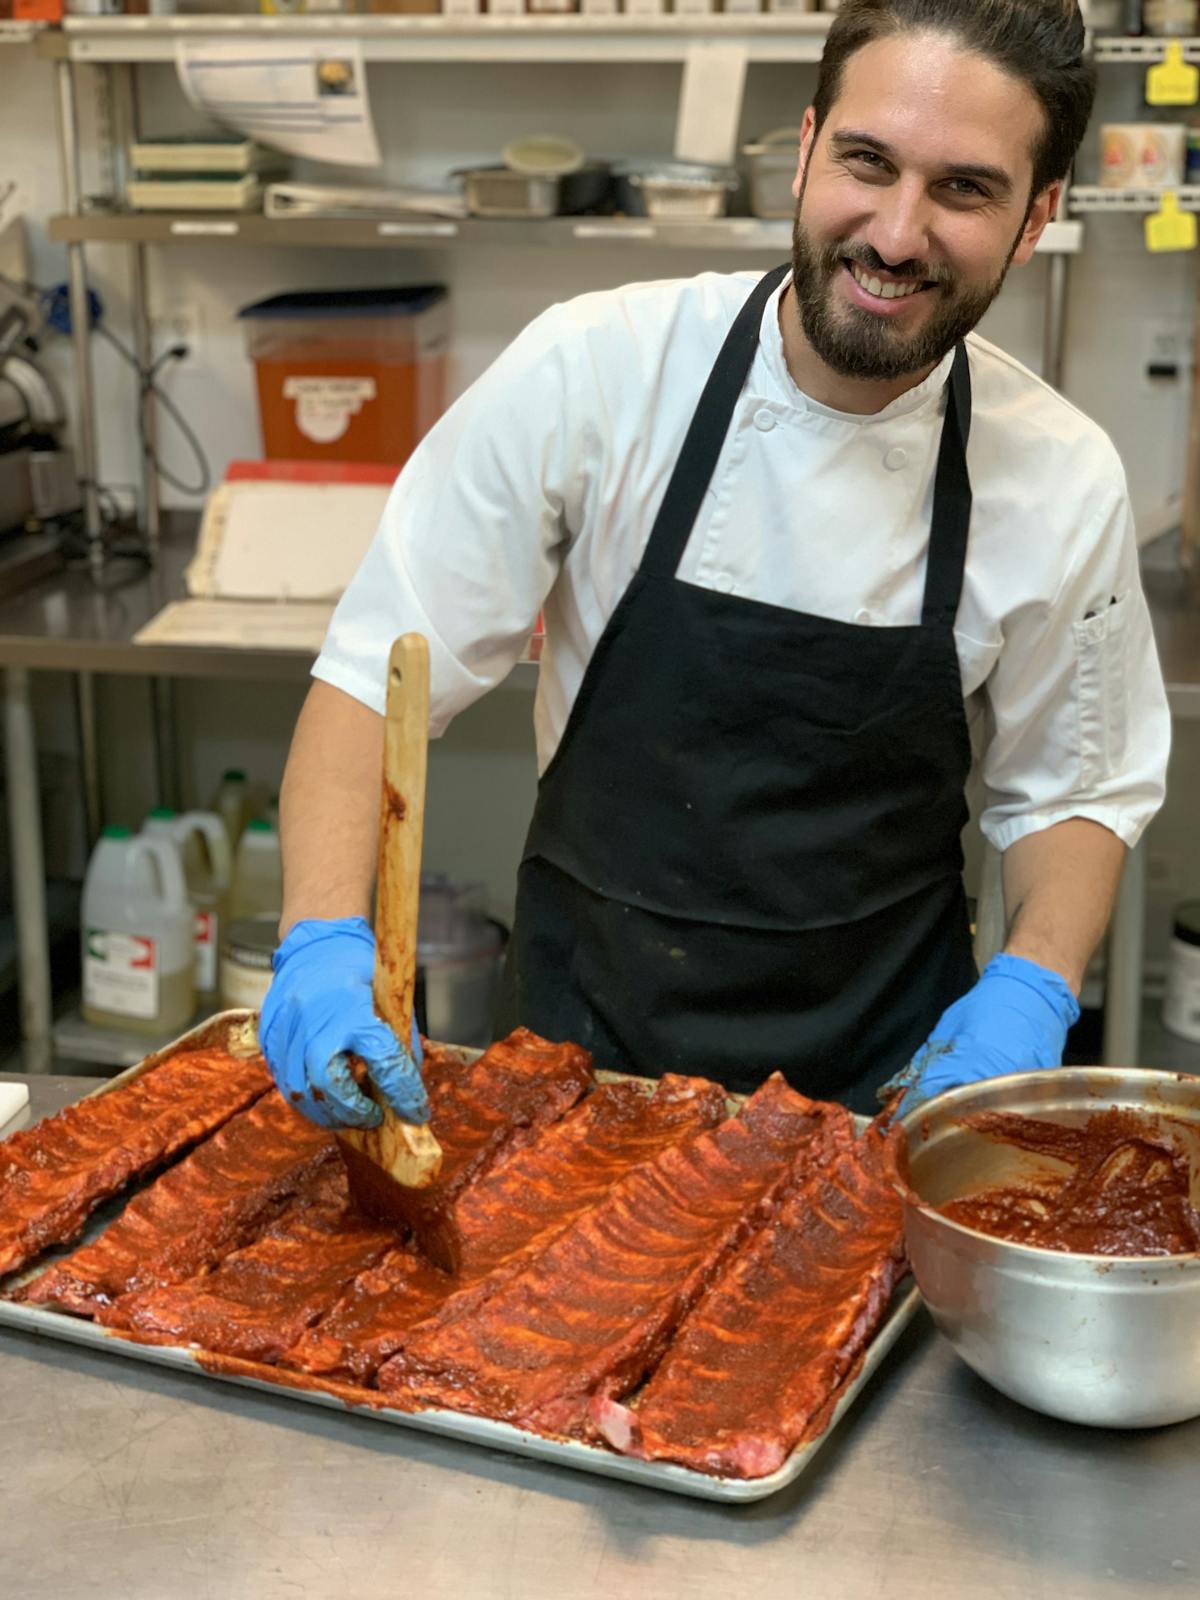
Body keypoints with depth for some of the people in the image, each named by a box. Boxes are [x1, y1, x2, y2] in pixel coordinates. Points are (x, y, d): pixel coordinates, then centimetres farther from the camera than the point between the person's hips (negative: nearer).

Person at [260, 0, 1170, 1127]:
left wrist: (1033, 988, -15)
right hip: (587, 1026, -1)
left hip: (883, 1067, 2)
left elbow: (1076, 792, 3)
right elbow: (374, 675, -13)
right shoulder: (590, 372, -17)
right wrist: (324, 937, -28)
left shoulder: (1061, 480, -11)